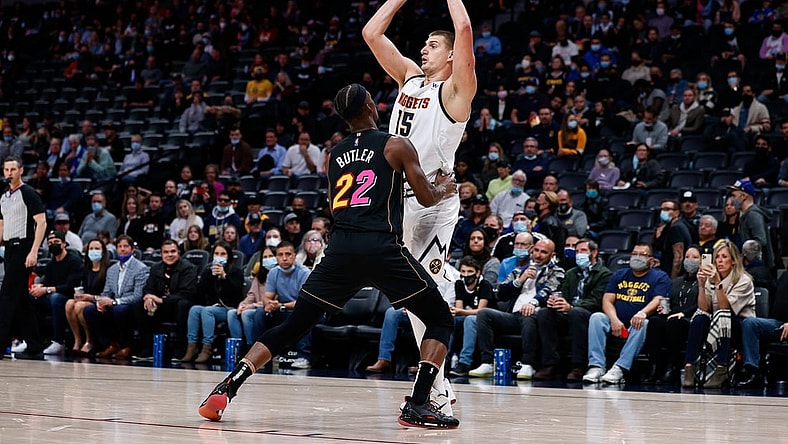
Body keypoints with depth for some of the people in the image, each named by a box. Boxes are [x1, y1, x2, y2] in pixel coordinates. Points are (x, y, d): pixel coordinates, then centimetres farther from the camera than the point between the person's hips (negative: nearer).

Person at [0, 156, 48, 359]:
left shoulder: (28, 193, -7)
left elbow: (41, 222, -13)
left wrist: (33, 252, -20)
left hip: (23, 248, -8)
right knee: (22, 300, 7)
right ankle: (35, 347, 10)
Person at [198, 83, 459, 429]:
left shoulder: (336, 153, 20)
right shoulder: (396, 146, 6)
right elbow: (426, 199, 6)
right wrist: (444, 189, 30)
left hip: (341, 247, 5)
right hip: (382, 247, -4)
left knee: (293, 326, 14)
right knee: (440, 320, 8)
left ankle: (227, 387, -1)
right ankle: (418, 406, -8)